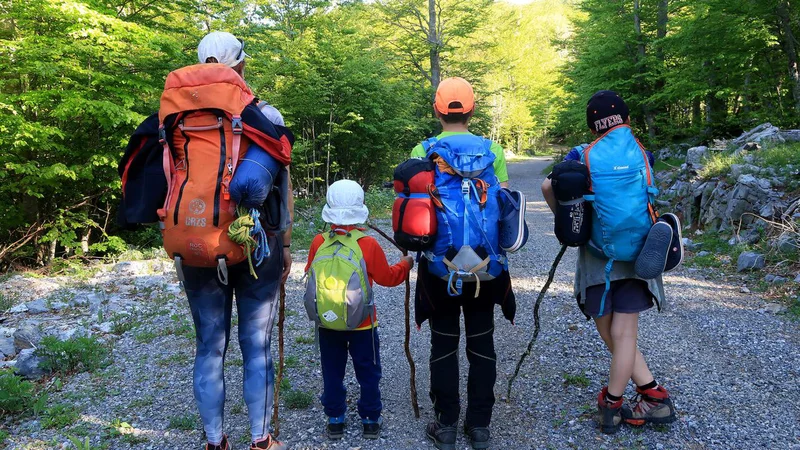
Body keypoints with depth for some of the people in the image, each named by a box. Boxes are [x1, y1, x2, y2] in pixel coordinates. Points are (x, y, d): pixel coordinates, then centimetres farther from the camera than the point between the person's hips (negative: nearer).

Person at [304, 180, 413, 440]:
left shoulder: (319, 242, -9)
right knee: (368, 373, 14)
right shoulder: (368, 245, -16)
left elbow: (310, 275, 5)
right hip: (362, 323, -2)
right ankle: (371, 421, 24)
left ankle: (335, 420, 25)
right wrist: (405, 265, 11)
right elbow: (387, 277, -6)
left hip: (327, 322, 2)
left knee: (332, 372, 17)